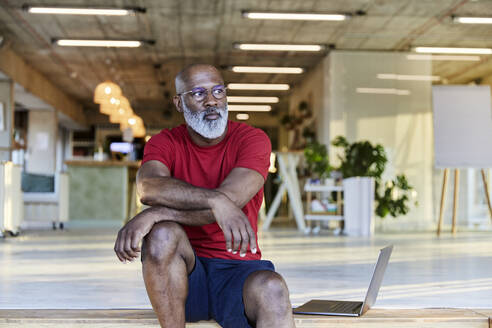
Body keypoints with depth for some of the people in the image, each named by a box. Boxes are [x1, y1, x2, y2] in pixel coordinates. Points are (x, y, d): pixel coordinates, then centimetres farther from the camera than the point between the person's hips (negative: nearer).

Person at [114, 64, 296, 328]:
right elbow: (148, 187, -23)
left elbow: (230, 200, -21)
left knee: (272, 290, -34)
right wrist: (215, 201, -37)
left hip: (238, 269, -1)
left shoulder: (253, 139, -3)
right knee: (162, 234, -31)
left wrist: (154, 213, -26)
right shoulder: (164, 143, 2)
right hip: (185, 272, 2)